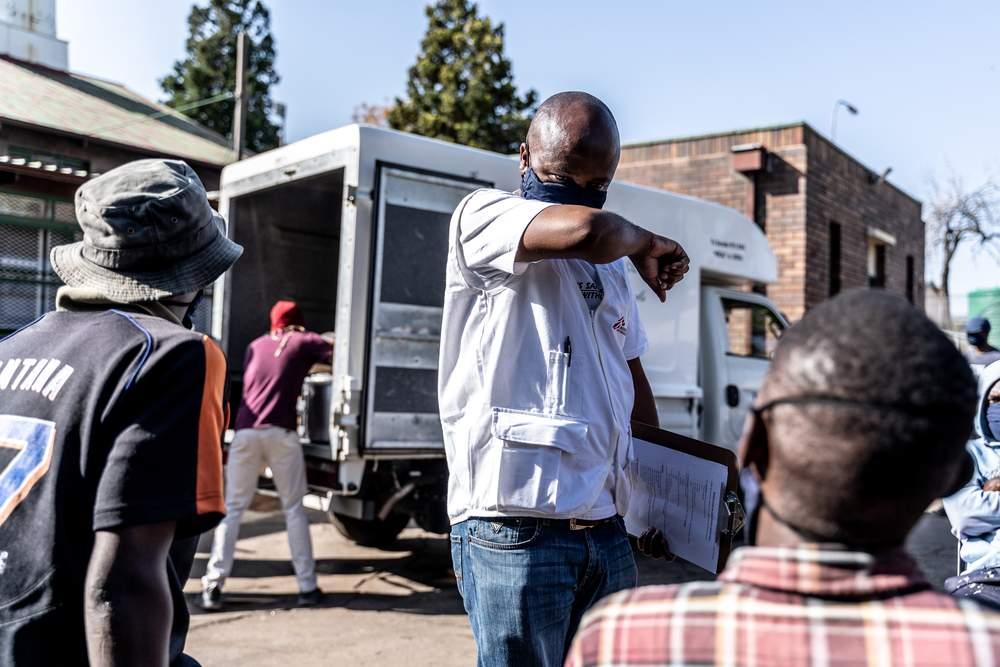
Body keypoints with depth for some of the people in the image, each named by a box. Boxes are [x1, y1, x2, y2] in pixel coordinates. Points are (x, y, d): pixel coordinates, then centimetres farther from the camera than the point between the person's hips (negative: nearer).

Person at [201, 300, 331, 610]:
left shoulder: (255, 346, 25)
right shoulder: (303, 342, 14)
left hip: (245, 431, 3)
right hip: (281, 432, -2)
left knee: (232, 508, 8)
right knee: (293, 508, 7)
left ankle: (213, 586, -1)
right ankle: (307, 587, 7)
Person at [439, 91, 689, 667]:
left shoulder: (611, 265, 18)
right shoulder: (483, 215, -3)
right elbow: (587, 230, -23)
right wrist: (647, 245, -1)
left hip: (607, 530, 7)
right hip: (515, 528, -6)